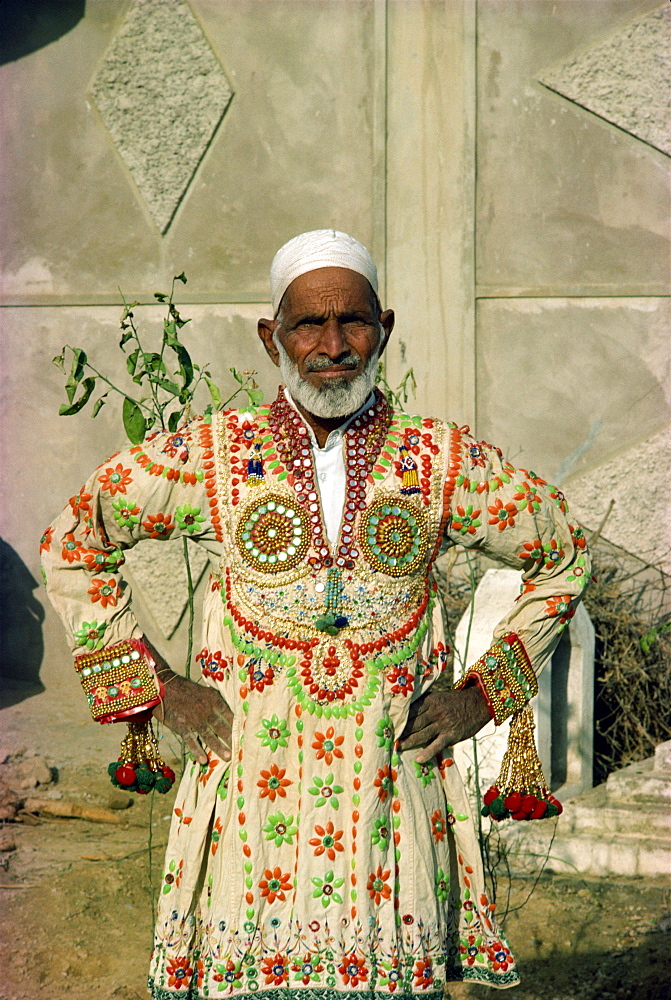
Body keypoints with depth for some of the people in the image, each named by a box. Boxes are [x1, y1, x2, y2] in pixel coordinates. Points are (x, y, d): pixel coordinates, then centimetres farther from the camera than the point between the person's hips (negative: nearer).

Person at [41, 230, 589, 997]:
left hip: (391, 791, 1)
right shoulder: (211, 457, 1)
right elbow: (71, 545, 11)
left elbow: (561, 557, 17)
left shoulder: (445, 463, 3)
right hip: (248, 793, 0)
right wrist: (154, 686, 5)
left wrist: (484, 694, 9)